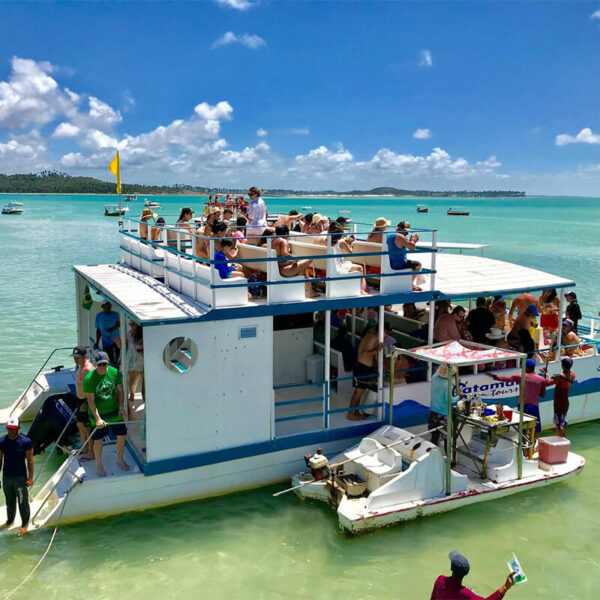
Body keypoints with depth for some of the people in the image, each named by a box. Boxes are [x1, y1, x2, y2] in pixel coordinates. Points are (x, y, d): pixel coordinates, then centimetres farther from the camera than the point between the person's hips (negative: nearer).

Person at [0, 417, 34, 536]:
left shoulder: (25, 442, -13)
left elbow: (30, 460, -9)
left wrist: (30, 477, -11)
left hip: (20, 477, -3)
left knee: (23, 502, 4)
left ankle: (24, 524, 17)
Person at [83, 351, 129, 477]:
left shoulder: (115, 373, -9)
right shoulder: (89, 378, -20)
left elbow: (120, 390, 3)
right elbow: (90, 400, -19)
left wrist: (121, 407, -6)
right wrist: (98, 418, -23)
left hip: (114, 411, 4)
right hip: (97, 414, -4)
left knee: (122, 434, 11)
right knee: (98, 439, 6)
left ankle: (120, 459, 34)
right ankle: (99, 465, 28)